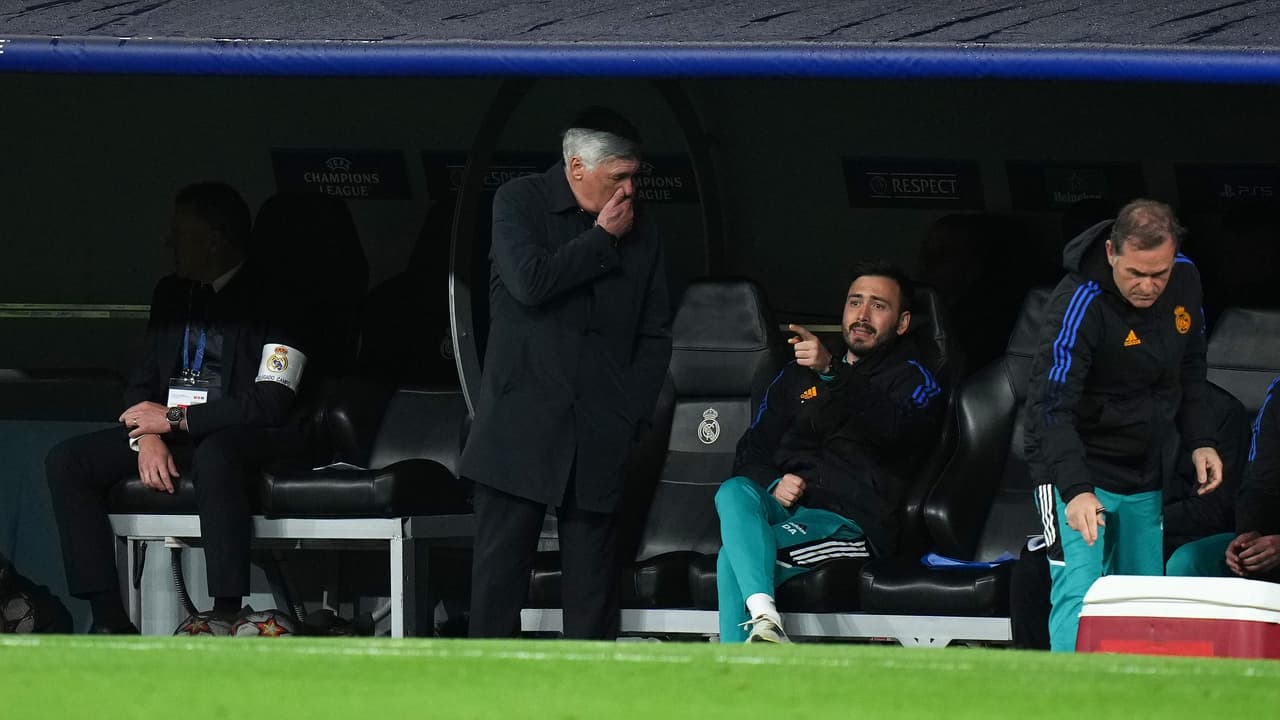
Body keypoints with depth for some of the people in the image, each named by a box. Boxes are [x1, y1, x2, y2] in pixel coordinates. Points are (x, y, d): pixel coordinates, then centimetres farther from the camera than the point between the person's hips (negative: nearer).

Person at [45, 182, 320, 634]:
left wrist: (175, 419, -17)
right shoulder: (172, 294, 11)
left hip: (256, 439, -7)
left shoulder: (273, 302, -12)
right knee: (66, 463, -11)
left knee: (214, 453, -42)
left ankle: (226, 614, -40)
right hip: (172, 432, 7)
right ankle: (109, 618, -17)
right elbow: (143, 381, 12)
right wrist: (148, 437, -11)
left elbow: (270, 405, -19)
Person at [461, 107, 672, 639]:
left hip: (599, 435, 3)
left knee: (592, 579, 0)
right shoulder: (519, 203, 2)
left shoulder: (641, 232, 10)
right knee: (500, 568, -4)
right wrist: (601, 240, -8)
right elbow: (529, 281, -15)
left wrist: (630, 412, 4)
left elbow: (655, 336, 15)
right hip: (520, 430, -3)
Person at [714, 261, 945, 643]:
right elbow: (752, 450, 25)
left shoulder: (912, 378, 11)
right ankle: (763, 618, -52)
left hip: (851, 522, -5)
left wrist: (832, 373, -28)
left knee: (734, 558, -31)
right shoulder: (798, 375, 28)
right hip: (784, 507, 5)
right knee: (734, 492, -33)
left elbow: (896, 428, -14)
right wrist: (772, 484, 0)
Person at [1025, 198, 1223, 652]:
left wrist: (1201, 441, 2)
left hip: (1145, 477, 7)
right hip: (1076, 469, -7)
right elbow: (1050, 407, -30)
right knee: (1078, 593, -19)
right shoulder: (1080, 303, -25)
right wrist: (1076, 490, -41)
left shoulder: (1185, 280, -4)